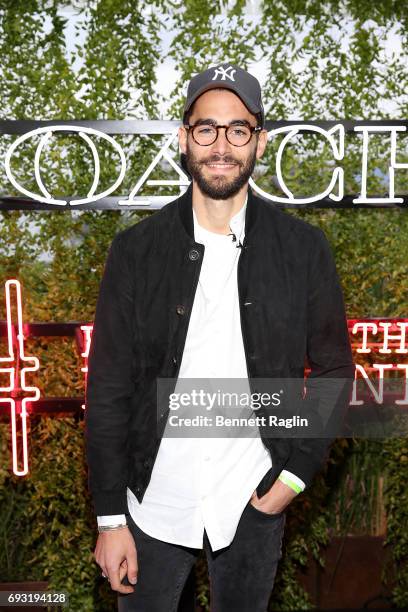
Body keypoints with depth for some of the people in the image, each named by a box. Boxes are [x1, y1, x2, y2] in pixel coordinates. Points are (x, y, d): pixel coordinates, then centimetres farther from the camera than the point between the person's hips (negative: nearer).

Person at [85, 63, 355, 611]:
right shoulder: (136, 249, -7)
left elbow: (334, 370, 2)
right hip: (154, 500, 0)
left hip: (254, 504, 1)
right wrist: (110, 519, -4)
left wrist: (296, 473, -5)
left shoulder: (304, 249, -6)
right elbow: (109, 388, -5)